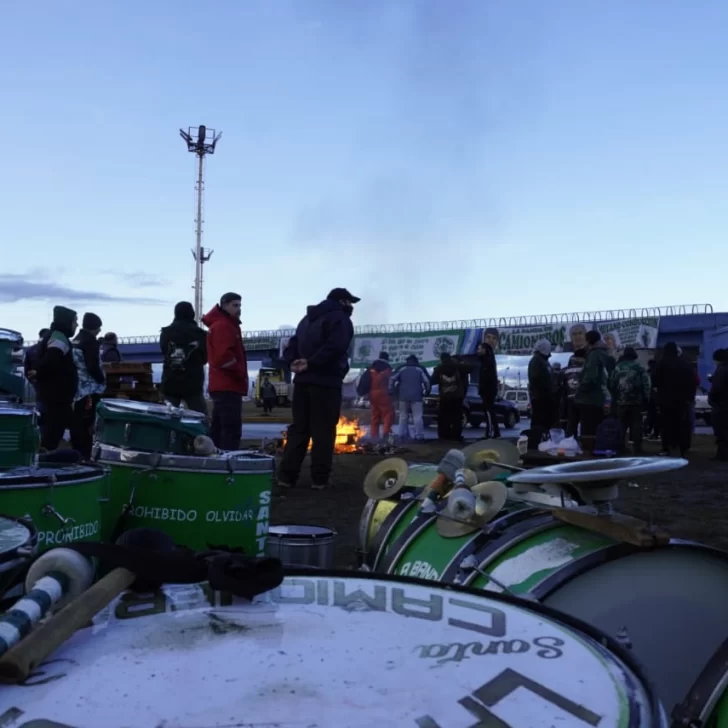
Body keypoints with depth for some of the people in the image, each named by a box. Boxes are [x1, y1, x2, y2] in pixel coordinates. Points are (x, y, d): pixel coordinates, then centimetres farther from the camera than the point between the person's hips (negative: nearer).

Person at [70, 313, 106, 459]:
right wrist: (102, 379, -4)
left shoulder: (76, 340, 15)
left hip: (76, 390, 9)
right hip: (89, 389, -9)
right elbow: (93, 366, -19)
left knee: (76, 425, 13)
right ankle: (84, 457, -5)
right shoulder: (90, 341, -12)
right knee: (86, 426, -6)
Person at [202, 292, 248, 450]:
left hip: (222, 385, 11)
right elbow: (224, 356, -24)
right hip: (229, 386, -11)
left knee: (219, 429, 12)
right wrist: (241, 373, -11)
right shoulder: (223, 326, -11)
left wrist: (239, 375, 15)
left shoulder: (220, 324, 23)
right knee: (231, 431, -14)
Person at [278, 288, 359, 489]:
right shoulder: (340, 318, -4)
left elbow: (292, 345, 16)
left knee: (298, 428, 10)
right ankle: (319, 478, -1)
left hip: (303, 381, 7)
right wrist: (310, 363, -16)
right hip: (326, 382, -7)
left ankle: (287, 475, 7)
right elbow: (335, 347, -21)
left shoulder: (308, 318, 23)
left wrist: (293, 362, 0)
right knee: (323, 431, -2)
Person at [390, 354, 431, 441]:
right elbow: (427, 381, -2)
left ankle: (403, 434, 9)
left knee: (403, 416, 11)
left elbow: (392, 379, 4)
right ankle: (419, 435, -10)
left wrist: (396, 391, 12)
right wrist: (426, 392, 11)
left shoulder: (402, 369, 10)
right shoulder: (420, 369, 6)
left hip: (403, 396, 2)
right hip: (416, 397, -2)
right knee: (417, 416, -3)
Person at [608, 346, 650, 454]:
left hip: (621, 401, 2)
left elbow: (611, 383, 5)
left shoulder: (618, 367, 5)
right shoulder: (639, 367, 0)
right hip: (636, 401, -2)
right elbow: (646, 383, -5)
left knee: (621, 425, 9)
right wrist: (646, 398, 1)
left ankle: (620, 447, 7)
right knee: (636, 425, 1)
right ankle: (637, 447, -3)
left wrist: (614, 397, 16)